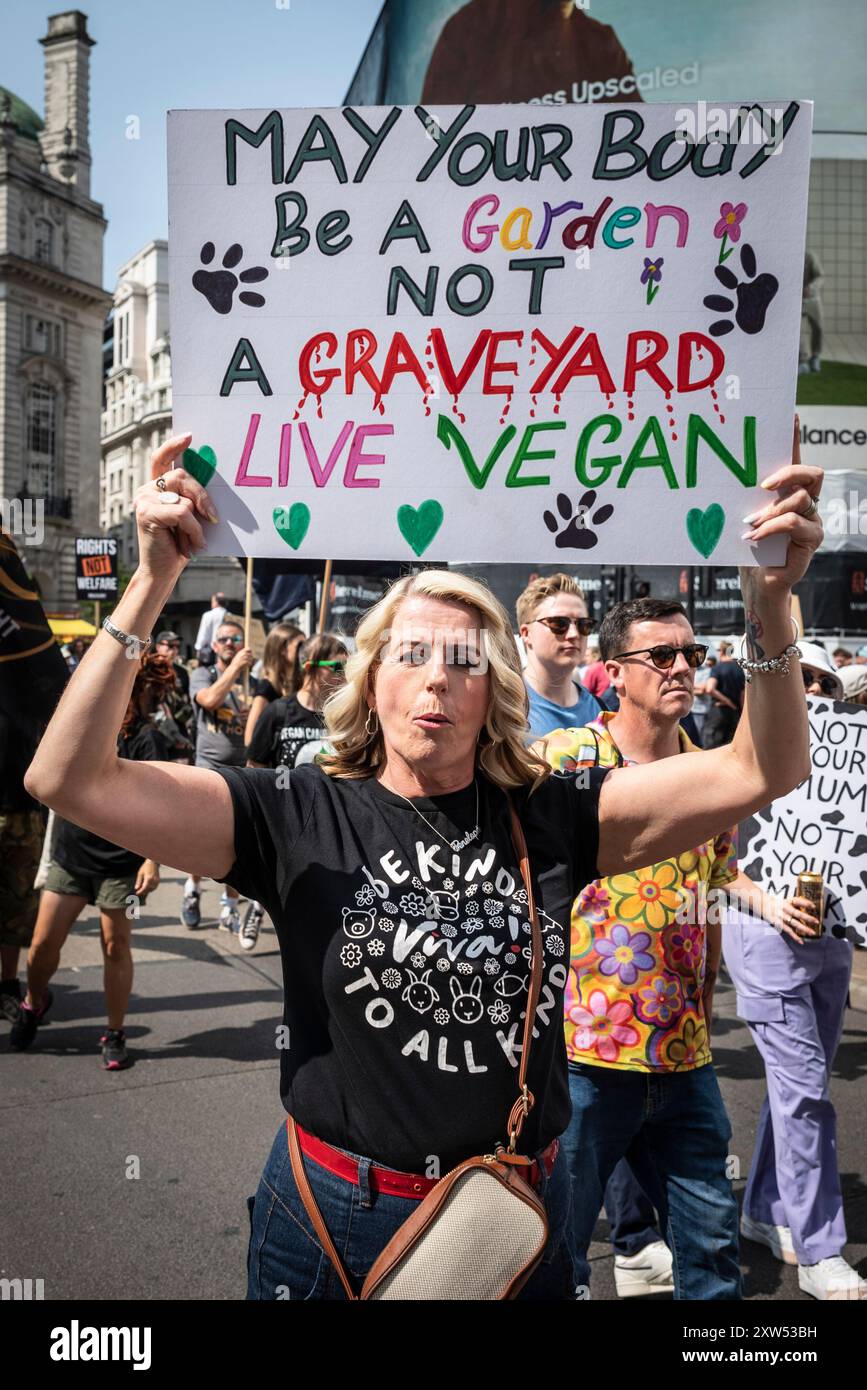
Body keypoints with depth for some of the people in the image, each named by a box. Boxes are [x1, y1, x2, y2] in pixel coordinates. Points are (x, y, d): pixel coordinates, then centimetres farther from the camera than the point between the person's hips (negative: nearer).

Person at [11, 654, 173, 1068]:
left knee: (115, 947, 6)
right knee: (43, 944, 9)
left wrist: (153, 860, -18)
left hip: (119, 862, -5)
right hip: (70, 853, 5)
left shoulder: (145, 739, -12)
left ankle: (115, 1035, 21)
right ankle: (34, 1003, 38)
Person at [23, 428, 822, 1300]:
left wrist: (769, 605, -26)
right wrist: (152, 582, -29)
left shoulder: (550, 817, -7)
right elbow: (71, 781, -20)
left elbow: (761, 771, -11)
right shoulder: (300, 816, -12)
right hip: (335, 1221, -1)